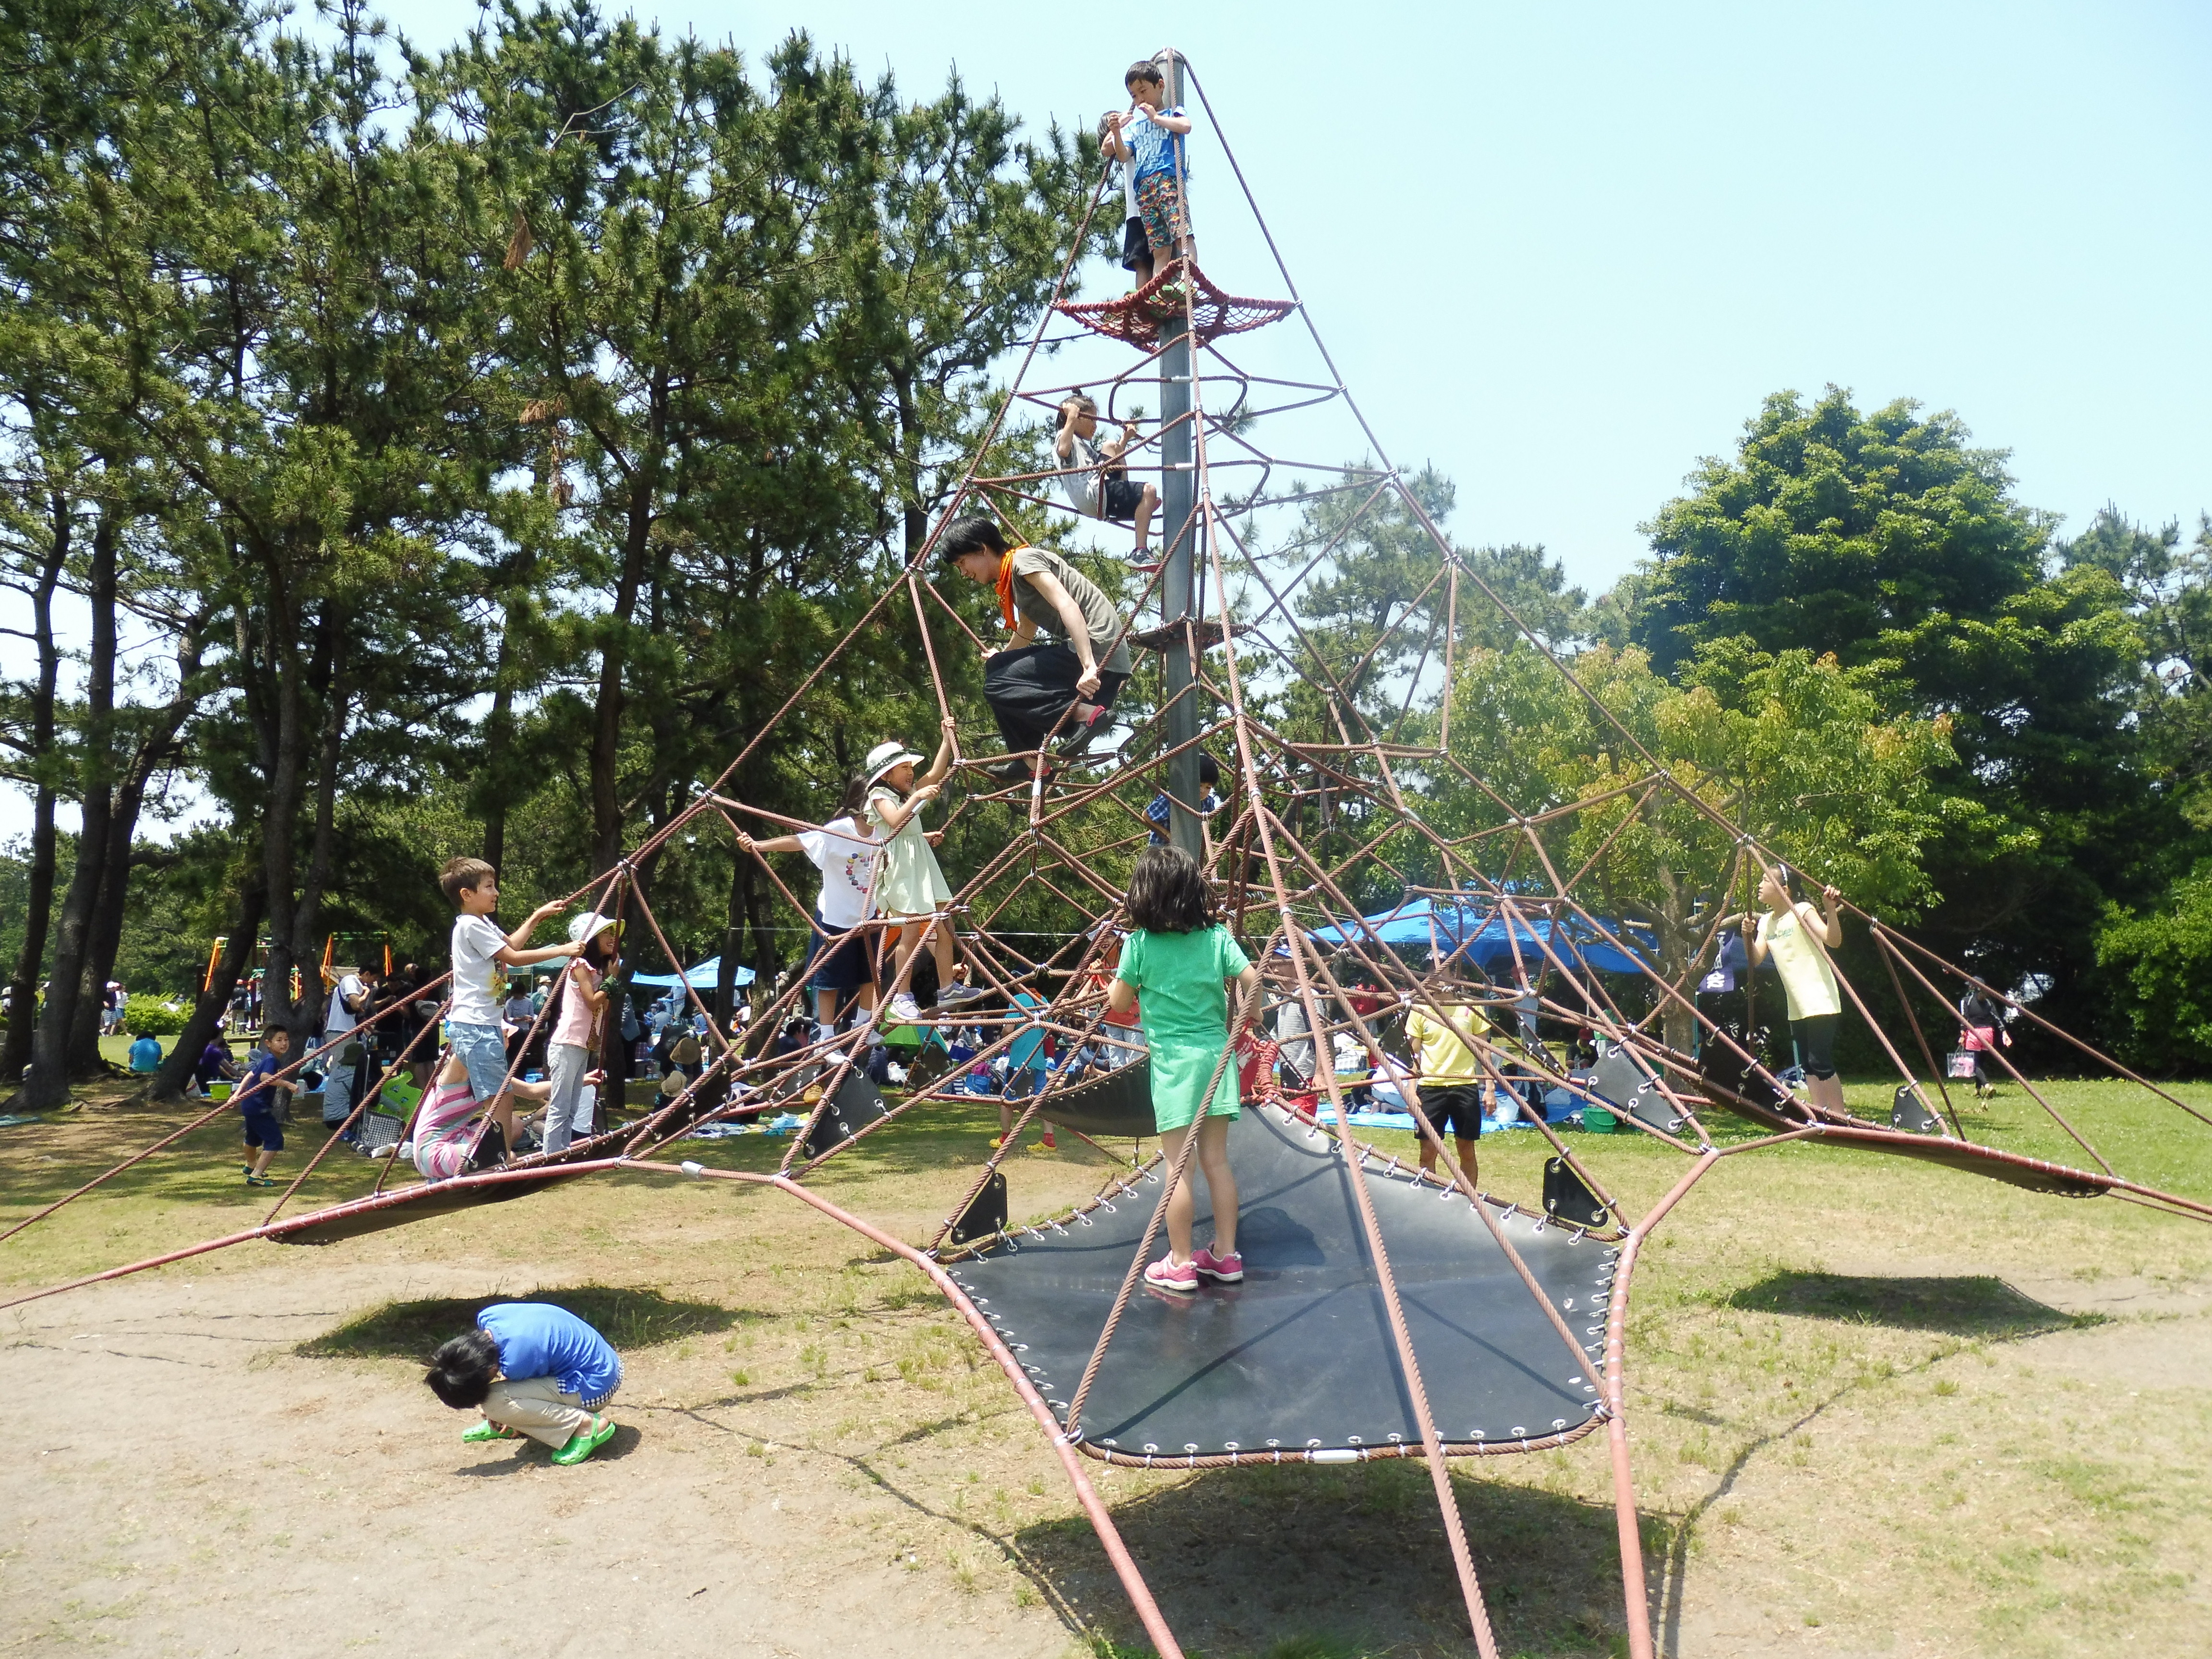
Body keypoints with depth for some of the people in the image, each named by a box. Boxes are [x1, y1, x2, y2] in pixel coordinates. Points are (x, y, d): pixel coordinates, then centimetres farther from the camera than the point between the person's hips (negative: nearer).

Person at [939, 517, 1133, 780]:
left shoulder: (1024, 559, -6)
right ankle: (1030, 759, 16)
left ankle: (1085, 713, -18)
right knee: (997, 667, 16)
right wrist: (1000, 657, 60)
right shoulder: (1012, 580, 22)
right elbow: (1025, 633, 40)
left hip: (1098, 652, -10)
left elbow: (1068, 606, -21)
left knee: (997, 686, -11)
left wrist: (1089, 667, -32)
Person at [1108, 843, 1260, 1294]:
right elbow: (1252, 981, -5)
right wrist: (1242, 1017, 14)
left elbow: (1117, 1001, 0)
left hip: (1173, 1060, -3)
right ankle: (1226, 1255, 19)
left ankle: (1179, 1264, 8)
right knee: (1217, 1160, 11)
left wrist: (1116, 981, 19)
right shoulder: (1217, 936, 1)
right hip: (1216, 1054, 4)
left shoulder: (1140, 943, -7)